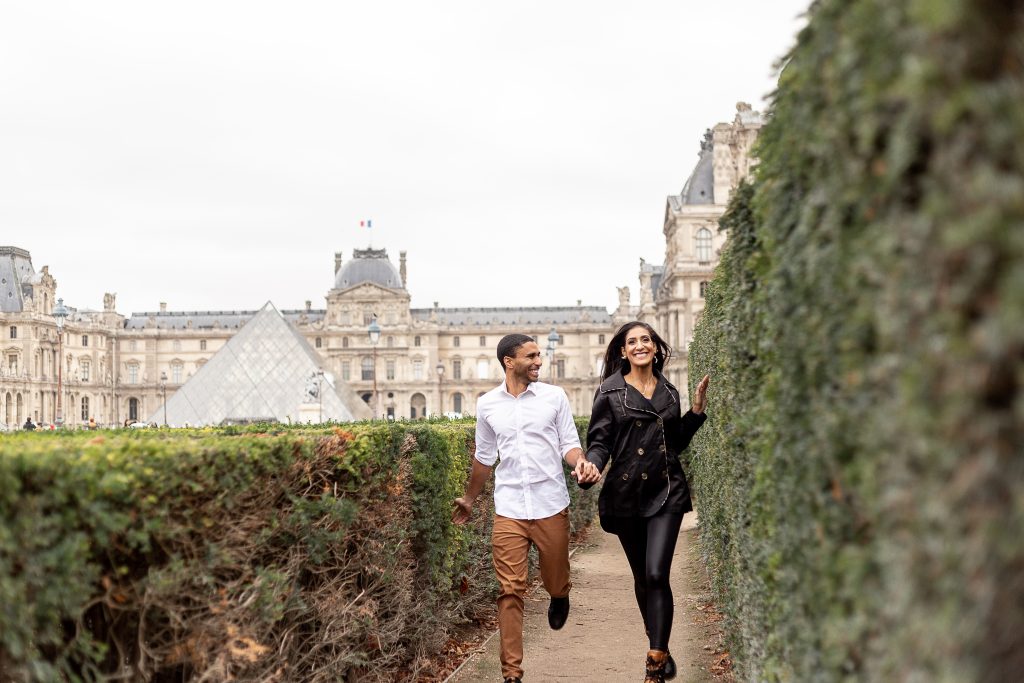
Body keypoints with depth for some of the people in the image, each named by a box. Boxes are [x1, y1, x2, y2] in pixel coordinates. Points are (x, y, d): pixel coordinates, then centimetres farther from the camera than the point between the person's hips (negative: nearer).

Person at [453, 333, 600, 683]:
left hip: (551, 506, 0)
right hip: (509, 509, 0)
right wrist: (469, 499, 26)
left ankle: (560, 596, 51)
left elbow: (569, 443, 3)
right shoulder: (487, 404, 5)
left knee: (555, 584, 13)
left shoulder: (554, 396, 0)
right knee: (510, 591, -3)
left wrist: (581, 463, -20)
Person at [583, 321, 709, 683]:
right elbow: (599, 442, -4)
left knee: (656, 574, -13)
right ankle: (661, 654, 26)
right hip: (625, 494, -1)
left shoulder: (669, 392, 9)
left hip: (666, 493, 1)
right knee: (642, 578, 10)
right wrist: (590, 466, -24)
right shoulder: (610, 391, -1)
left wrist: (696, 409, 7)